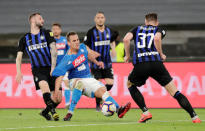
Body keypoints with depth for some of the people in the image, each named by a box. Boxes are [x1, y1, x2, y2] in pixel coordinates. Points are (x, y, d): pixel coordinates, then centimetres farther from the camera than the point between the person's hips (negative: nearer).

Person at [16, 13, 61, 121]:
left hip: (50, 68, 1)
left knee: (58, 98, -5)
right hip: (37, 70, -1)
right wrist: (19, 72, -3)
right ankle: (53, 111, -30)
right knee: (44, 85, -34)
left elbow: (53, 50, 0)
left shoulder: (47, 33, 9)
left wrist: (53, 67, -11)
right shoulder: (25, 39, 11)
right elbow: (19, 57, 12)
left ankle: (45, 112, 21)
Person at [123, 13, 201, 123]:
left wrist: (127, 55, 17)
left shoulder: (137, 29, 24)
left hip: (139, 64, 1)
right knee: (175, 92, 4)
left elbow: (126, 39, 5)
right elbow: (156, 38, -6)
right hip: (156, 63, -1)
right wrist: (161, 54, 5)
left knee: (130, 84, 29)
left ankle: (145, 112, 15)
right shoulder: (159, 30, 19)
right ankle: (194, 116, -4)